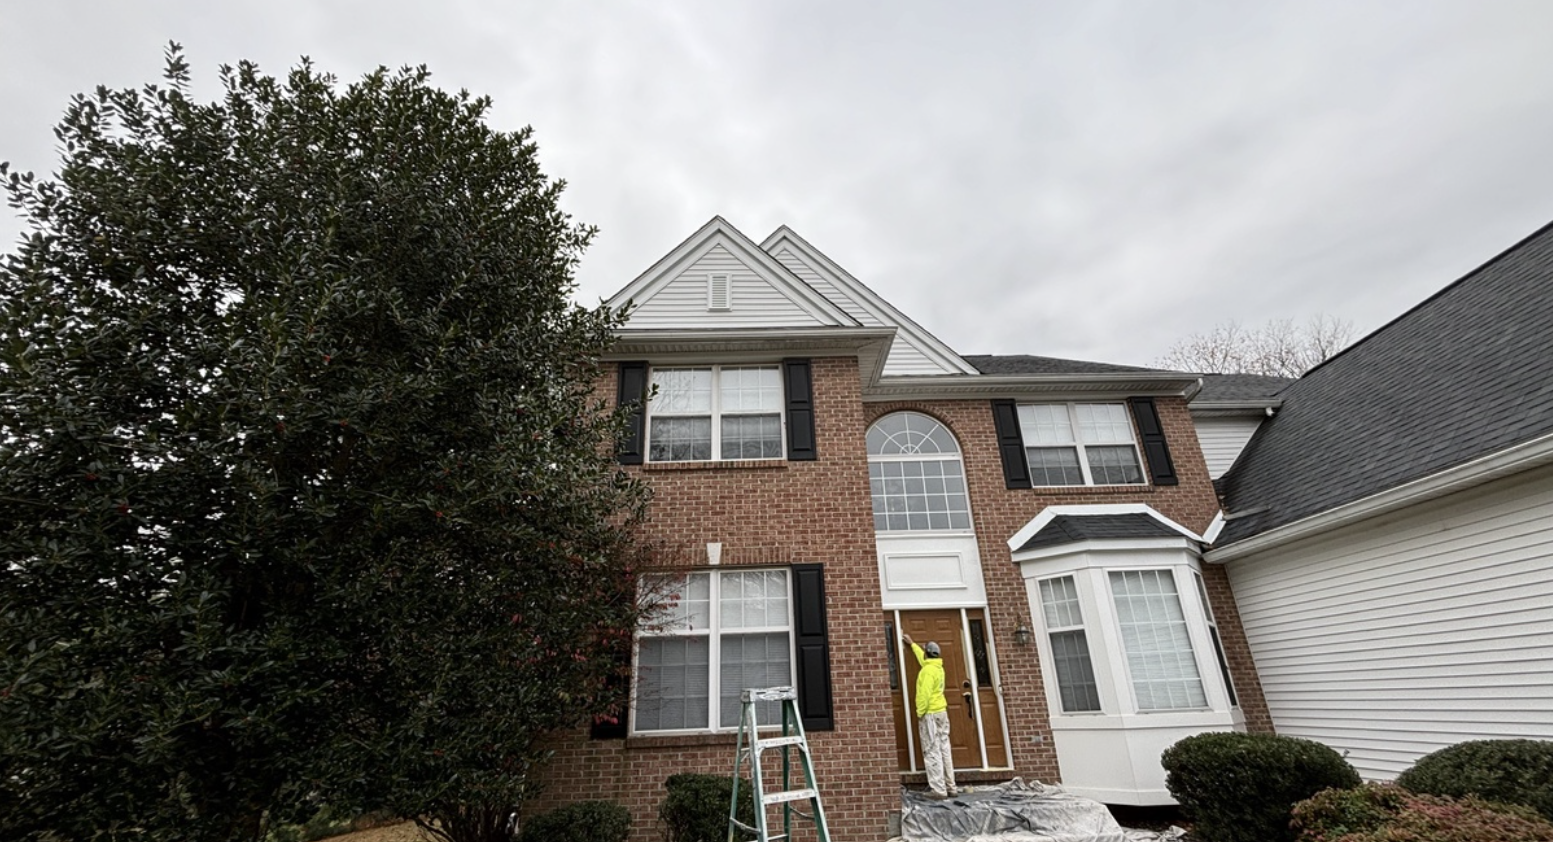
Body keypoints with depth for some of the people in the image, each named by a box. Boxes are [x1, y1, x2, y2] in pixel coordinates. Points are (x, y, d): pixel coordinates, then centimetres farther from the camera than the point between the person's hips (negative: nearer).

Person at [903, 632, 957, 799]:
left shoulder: (928, 670, -16)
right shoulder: (937, 667, 11)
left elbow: (924, 694, -23)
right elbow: (923, 659, 32)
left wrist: (919, 713, -15)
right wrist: (912, 644, 41)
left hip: (930, 714, -9)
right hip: (942, 712, 9)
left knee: (932, 752, -6)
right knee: (944, 750, 10)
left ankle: (939, 790, -7)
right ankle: (951, 788, 13)